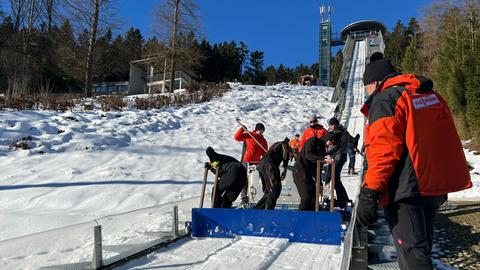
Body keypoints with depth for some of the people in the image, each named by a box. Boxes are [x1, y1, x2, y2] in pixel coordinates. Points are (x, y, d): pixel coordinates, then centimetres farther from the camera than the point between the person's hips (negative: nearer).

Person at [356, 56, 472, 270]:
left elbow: (384, 150, -21)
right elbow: (446, 140, 19)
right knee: (421, 247, 22)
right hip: (435, 187, 9)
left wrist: (369, 194, -21)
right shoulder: (431, 95, 16)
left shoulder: (385, 99, -10)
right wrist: (442, 184, 24)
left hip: (406, 189, -9)